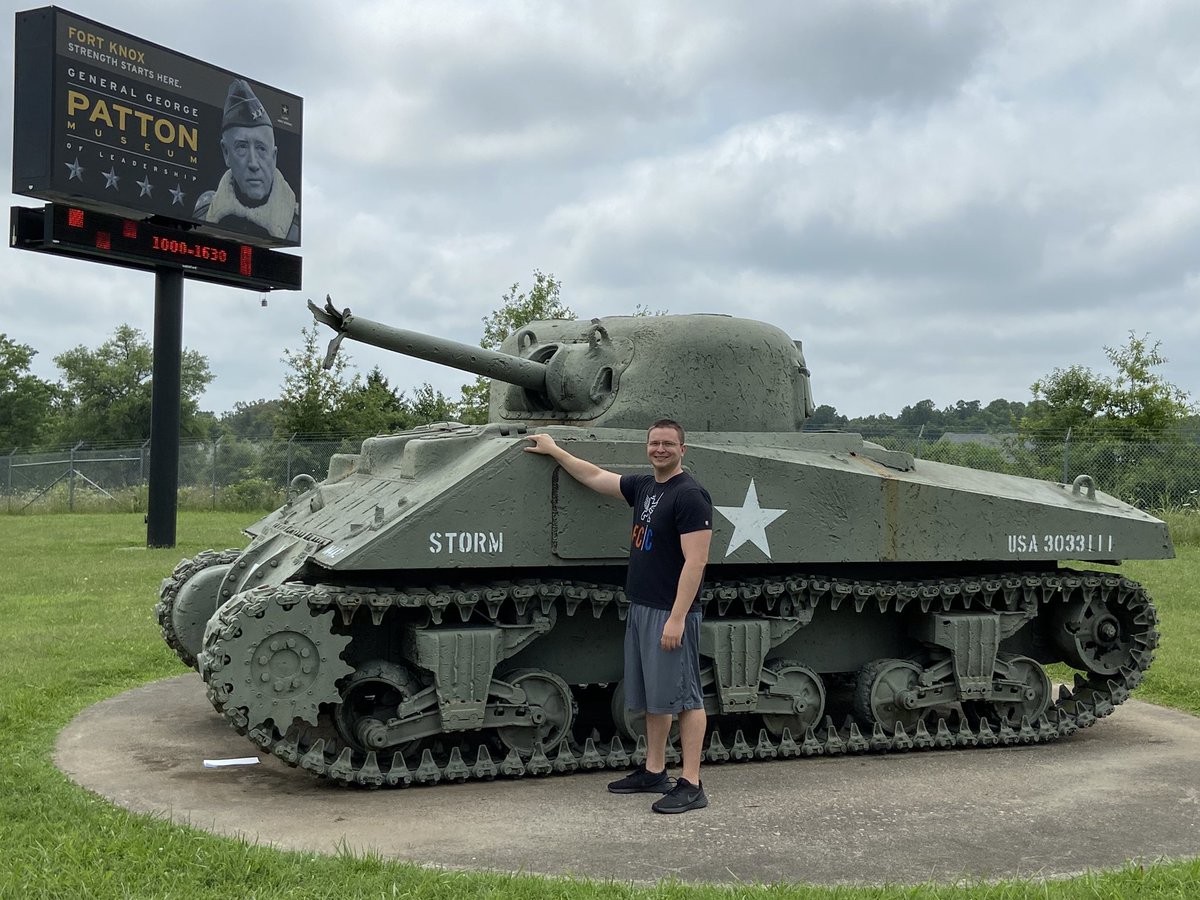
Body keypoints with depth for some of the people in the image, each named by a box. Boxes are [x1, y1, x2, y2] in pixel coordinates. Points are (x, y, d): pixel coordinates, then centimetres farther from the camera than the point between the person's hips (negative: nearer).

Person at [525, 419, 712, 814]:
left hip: (671, 613, -9)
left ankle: (691, 785, -1)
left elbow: (695, 562, -19)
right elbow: (594, 476, 26)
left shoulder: (690, 495, -14)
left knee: (683, 697, -5)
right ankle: (654, 772, 26)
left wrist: (677, 618, -23)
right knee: (653, 696, 15)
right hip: (640, 608, 9)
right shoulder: (643, 487, 11)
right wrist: (553, 450, 32)